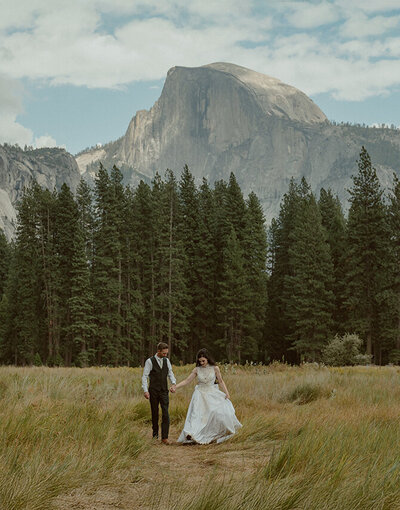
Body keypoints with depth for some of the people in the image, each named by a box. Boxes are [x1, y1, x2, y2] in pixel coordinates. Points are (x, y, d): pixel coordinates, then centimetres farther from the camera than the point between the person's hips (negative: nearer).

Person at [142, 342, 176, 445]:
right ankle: (155, 433, 29)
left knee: (166, 414, -8)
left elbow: (170, 373, 9)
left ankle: (164, 437, -8)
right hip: (153, 392, -3)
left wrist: (173, 384, -10)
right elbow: (144, 376, -7)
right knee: (155, 413, 9)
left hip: (164, 391, 3)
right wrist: (145, 391, -15)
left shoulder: (166, 361, 6)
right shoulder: (150, 361, -7)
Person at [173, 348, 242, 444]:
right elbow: (187, 380, 2)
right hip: (200, 395, 0)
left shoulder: (215, 368, -2)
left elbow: (221, 381, 3)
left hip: (212, 394, 0)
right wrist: (175, 387, -9)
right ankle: (191, 433, -27)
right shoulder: (196, 370, 1)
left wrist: (226, 393, -8)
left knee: (220, 410, -12)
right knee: (197, 414, -15)